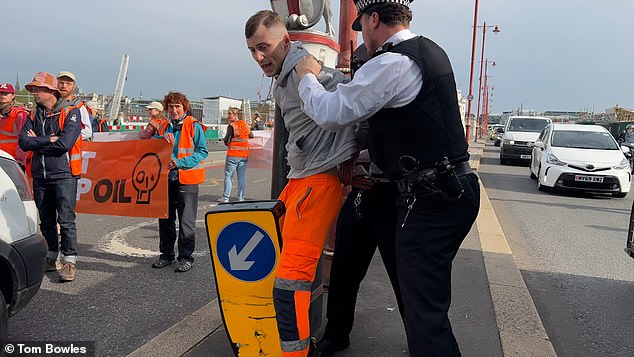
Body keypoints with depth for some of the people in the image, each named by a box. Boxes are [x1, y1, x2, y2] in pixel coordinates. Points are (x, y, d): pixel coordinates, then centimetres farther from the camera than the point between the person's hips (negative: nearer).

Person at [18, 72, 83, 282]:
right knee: (46, 221, 13)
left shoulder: (71, 112, -6)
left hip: (64, 174, -6)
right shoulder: (34, 115, 12)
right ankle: (50, 258, 26)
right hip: (40, 176, 6)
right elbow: (23, 142, 0)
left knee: (66, 220, -7)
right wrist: (50, 140, -12)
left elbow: (65, 143, -19)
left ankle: (69, 261, 1)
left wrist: (36, 141, -7)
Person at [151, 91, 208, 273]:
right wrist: (162, 138, -12)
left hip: (186, 179, -6)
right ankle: (166, 254, 24)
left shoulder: (194, 125, -4)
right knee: (165, 218, 12)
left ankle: (186, 257, 8)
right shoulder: (164, 127, 14)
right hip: (166, 178, 6)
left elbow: (202, 152, -9)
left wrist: (179, 162, -19)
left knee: (186, 220, -2)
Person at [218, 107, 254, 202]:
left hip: (233, 155, -5)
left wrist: (224, 139, 9)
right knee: (242, 176, 8)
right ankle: (241, 197, 8)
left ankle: (226, 197, 6)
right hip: (244, 155, 5)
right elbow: (251, 136, 18)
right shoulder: (245, 124, 7)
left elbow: (226, 141, -12)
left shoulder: (231, 126, -10)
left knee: (228, 175, 4)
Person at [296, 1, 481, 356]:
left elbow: (332, 113, -14)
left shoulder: (393, 63, -15)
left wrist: (307, 76, 5)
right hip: (452, 189, 10)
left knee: (423, 310, -5)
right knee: (426, 297, 20)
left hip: (429, 199, -10)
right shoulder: (430, 51, 16)